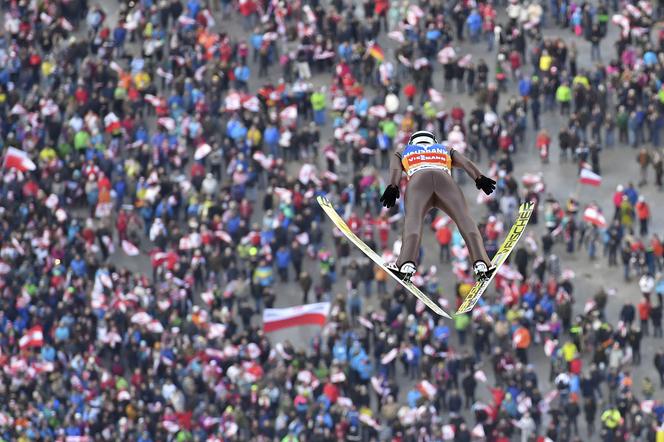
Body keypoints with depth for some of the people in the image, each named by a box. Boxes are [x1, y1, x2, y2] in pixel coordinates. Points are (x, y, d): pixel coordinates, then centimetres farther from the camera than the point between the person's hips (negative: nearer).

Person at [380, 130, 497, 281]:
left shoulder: (403, 151, 41)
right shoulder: (446, 149, 43)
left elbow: (395, 169, 19)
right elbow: (466, 162, 24)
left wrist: (393, 187, 2)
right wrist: (480, 178, 8)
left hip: (418, 180, -1)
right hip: (445, 179, 1)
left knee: (413, 219, -19)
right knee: (464, 219, -9)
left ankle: (407, 263, -44)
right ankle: (480, 262, -31)